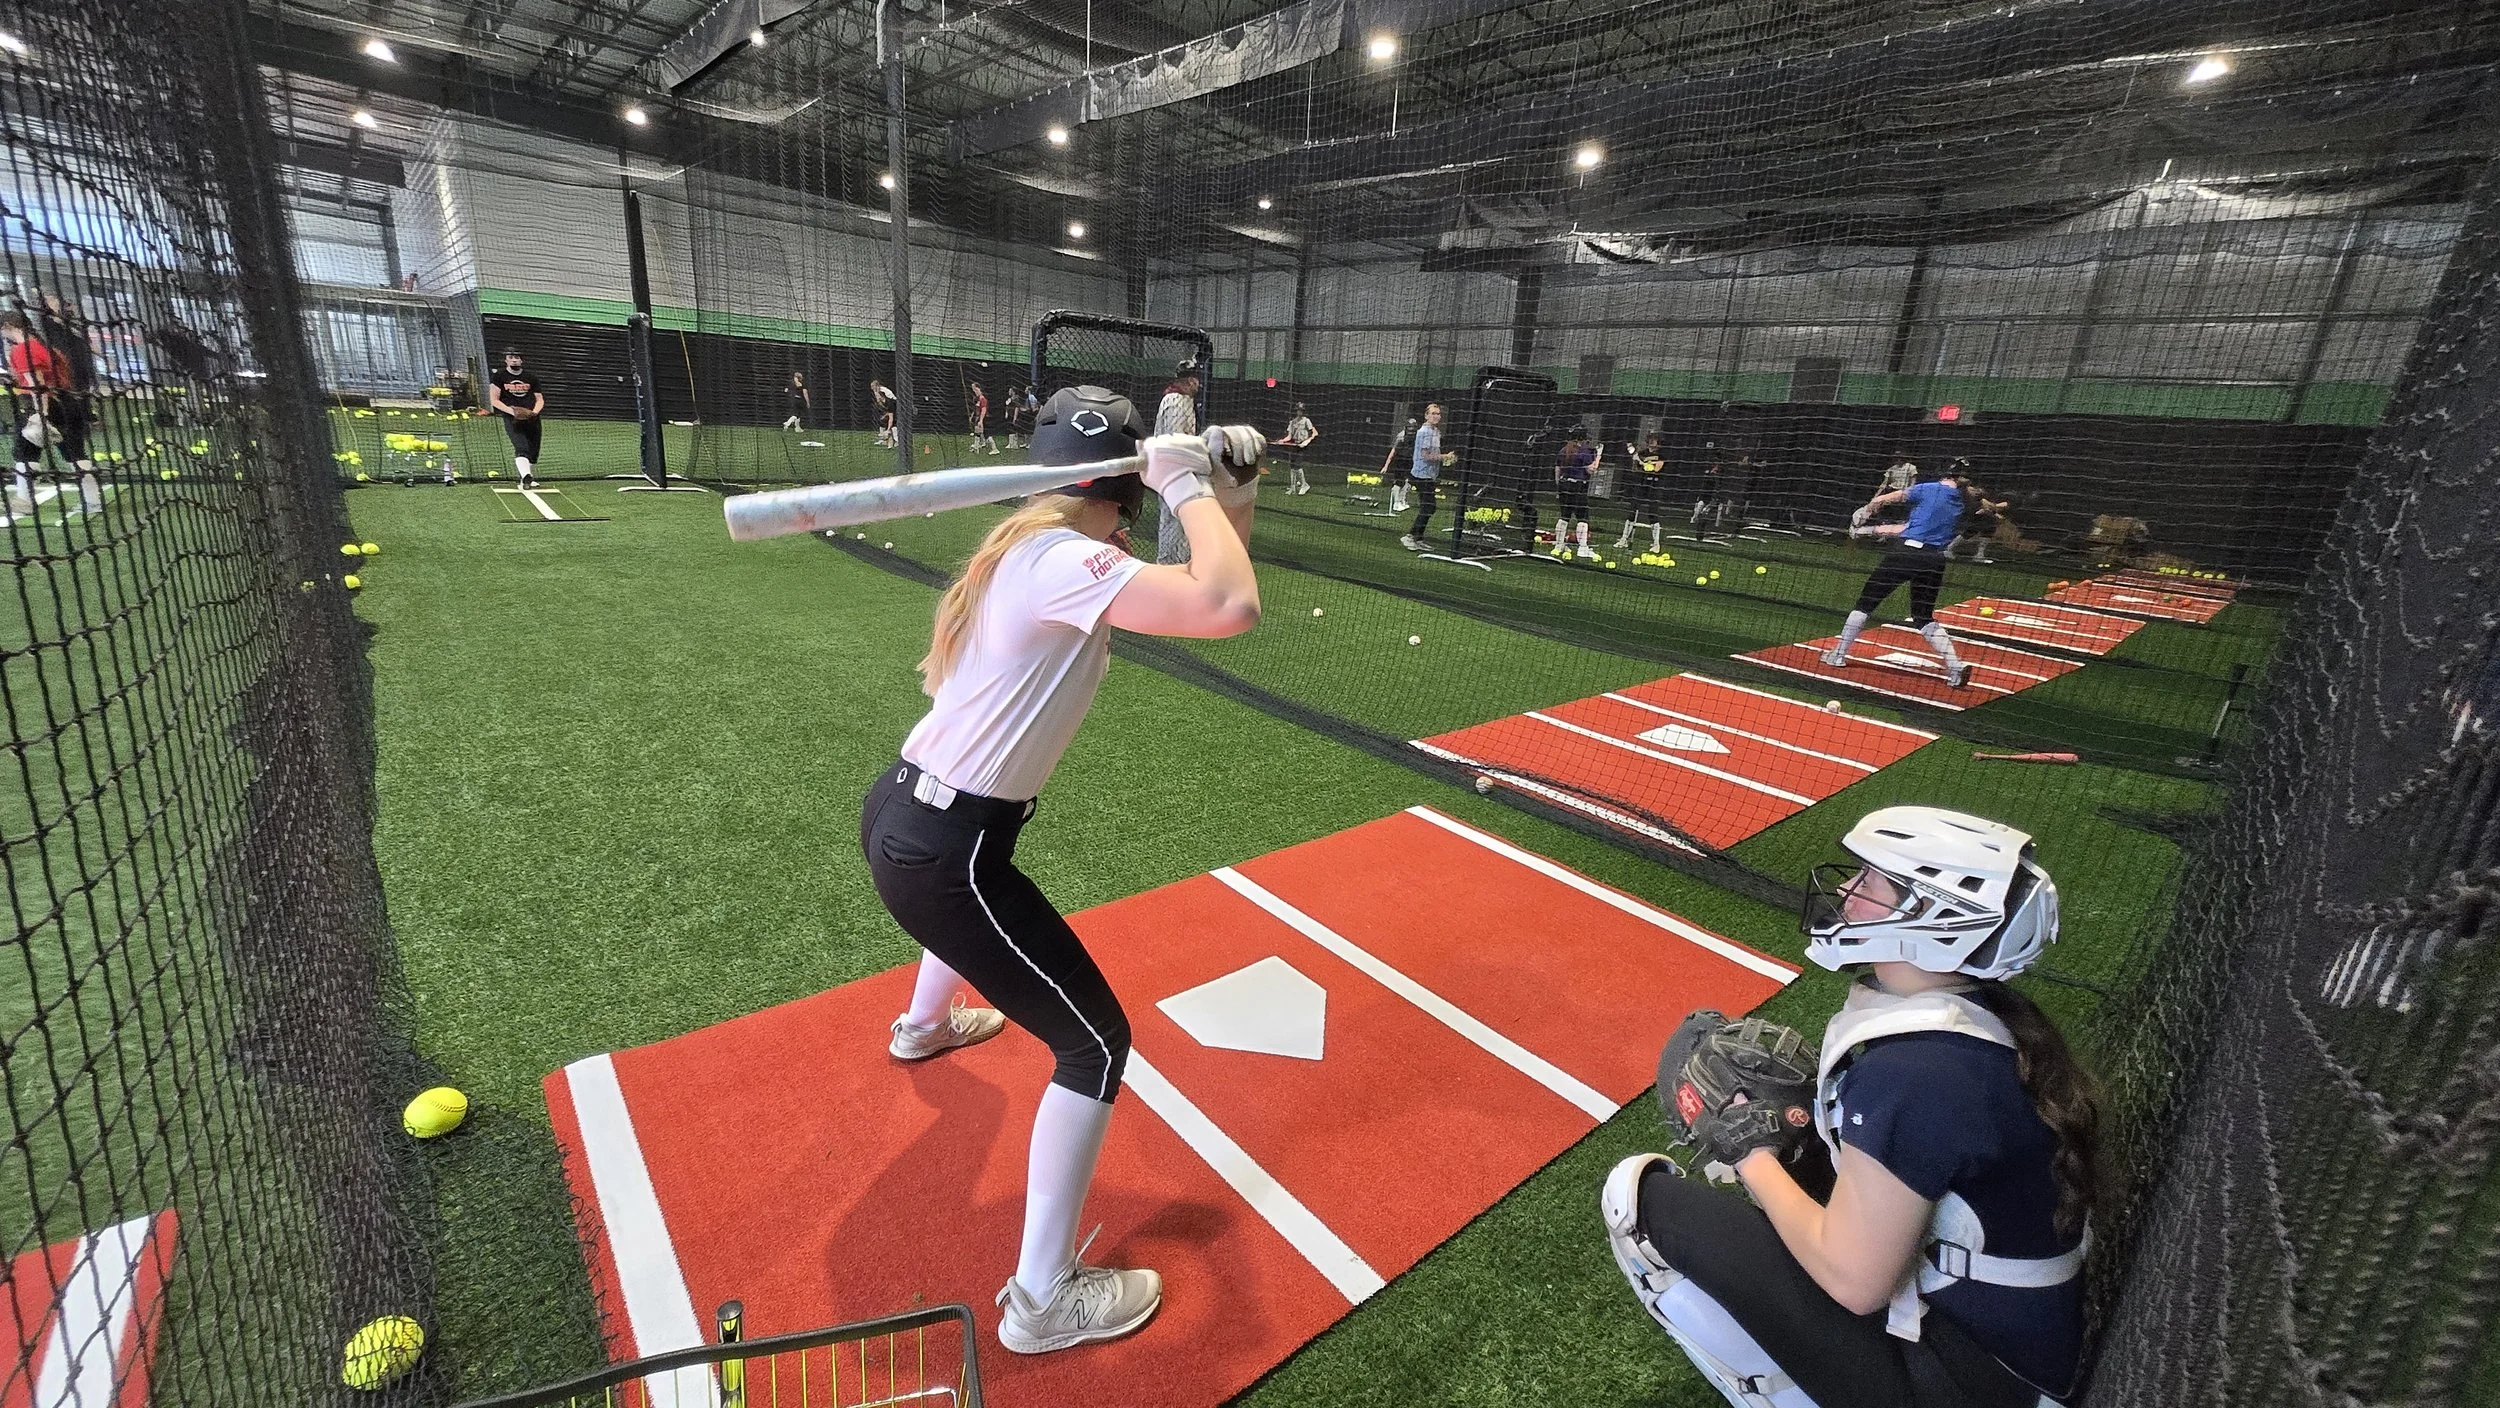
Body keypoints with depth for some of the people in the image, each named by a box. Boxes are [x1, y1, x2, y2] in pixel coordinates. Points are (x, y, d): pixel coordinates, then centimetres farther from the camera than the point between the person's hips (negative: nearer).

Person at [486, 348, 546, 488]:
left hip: (532, 418, 4)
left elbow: (540, 399, 15)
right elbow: (494, 400, 0)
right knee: (522, 448, -24)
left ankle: (529, 480, 23)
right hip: (512, 418, -4)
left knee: (533, 452, 6)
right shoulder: (498, 375, 4)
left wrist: (535, 412, -6)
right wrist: (512, 411, -16)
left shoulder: (531, 376, 13)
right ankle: (526, 477, -43)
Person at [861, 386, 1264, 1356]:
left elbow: (1206, 581, 14)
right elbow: (1230, 608, -34)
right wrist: (1191, 484, -18)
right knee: (1096, 1043, 0)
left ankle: (923, 1026, 73)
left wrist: (1228, 481, 1)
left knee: (978, 884, 43)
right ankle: (1042, 1302, 14)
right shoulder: (1067, 562, -21)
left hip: (898, 813, 10)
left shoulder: (1025, 545, 8)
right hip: (939, 851, -10)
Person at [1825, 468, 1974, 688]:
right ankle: (1955, 665, 0)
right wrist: (1869, 530, 24)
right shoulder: (1960, 506, 20)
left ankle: (1838, 654, 12)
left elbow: (1880, 500, 2)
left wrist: (1863, 513, 23)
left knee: (1866, 602, 9)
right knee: (1924, 617, 15)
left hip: (1907, 552, -5)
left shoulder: (1929, 489, 2)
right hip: (1935, 561, 5)